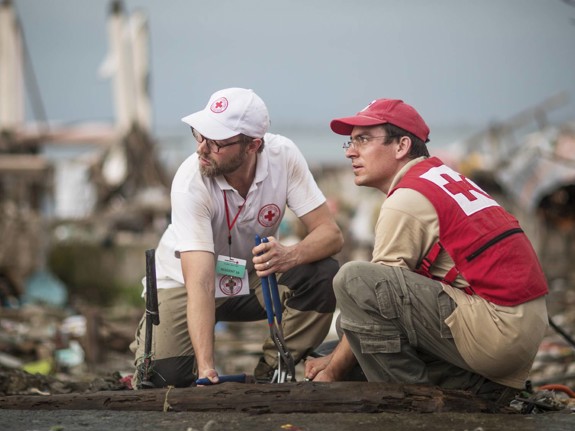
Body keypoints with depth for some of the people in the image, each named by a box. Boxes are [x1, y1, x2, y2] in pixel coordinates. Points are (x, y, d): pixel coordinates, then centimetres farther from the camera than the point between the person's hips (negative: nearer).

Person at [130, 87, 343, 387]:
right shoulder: (191, 182, -31)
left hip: (253, 276, 3)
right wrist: (206, 369, -47)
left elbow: (330, 233, -22)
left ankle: (269, 375, -7)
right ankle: (147, 342, 15)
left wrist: (290, 255, -45)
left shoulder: (283, 156, -22)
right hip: (184, 282, -3)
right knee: (163, 377, -23)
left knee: (323, 275, -26)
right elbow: (199, 284, -37)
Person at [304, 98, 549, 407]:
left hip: (496, 327, -10)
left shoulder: (407, 199, -10)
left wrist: (332, 371, 4)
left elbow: (371, 300, -6)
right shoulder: (443, 177, 19)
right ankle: (480, 392, 11)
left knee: (353, 279, -17)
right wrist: (335, 357, 17)